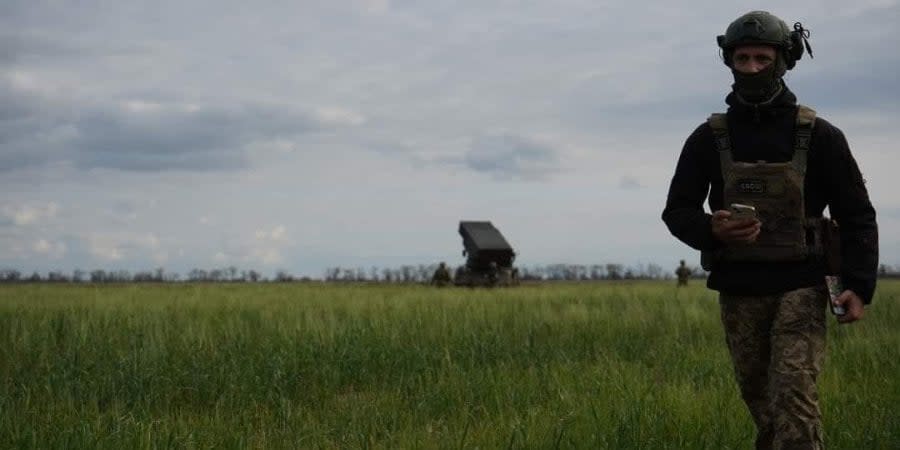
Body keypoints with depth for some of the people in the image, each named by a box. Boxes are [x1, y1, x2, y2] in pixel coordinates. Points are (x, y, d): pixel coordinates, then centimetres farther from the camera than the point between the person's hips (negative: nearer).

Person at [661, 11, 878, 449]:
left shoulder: (819, 136, -3)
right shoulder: (708, 139, 1)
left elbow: (856, 215, 0)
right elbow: (677, 211, 4)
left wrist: (859, 285, -12)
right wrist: (711, 230, -19)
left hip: (799, 288, -3)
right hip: (738, 293, 3)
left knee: (793, 397, -15)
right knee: (760, 404, 12)